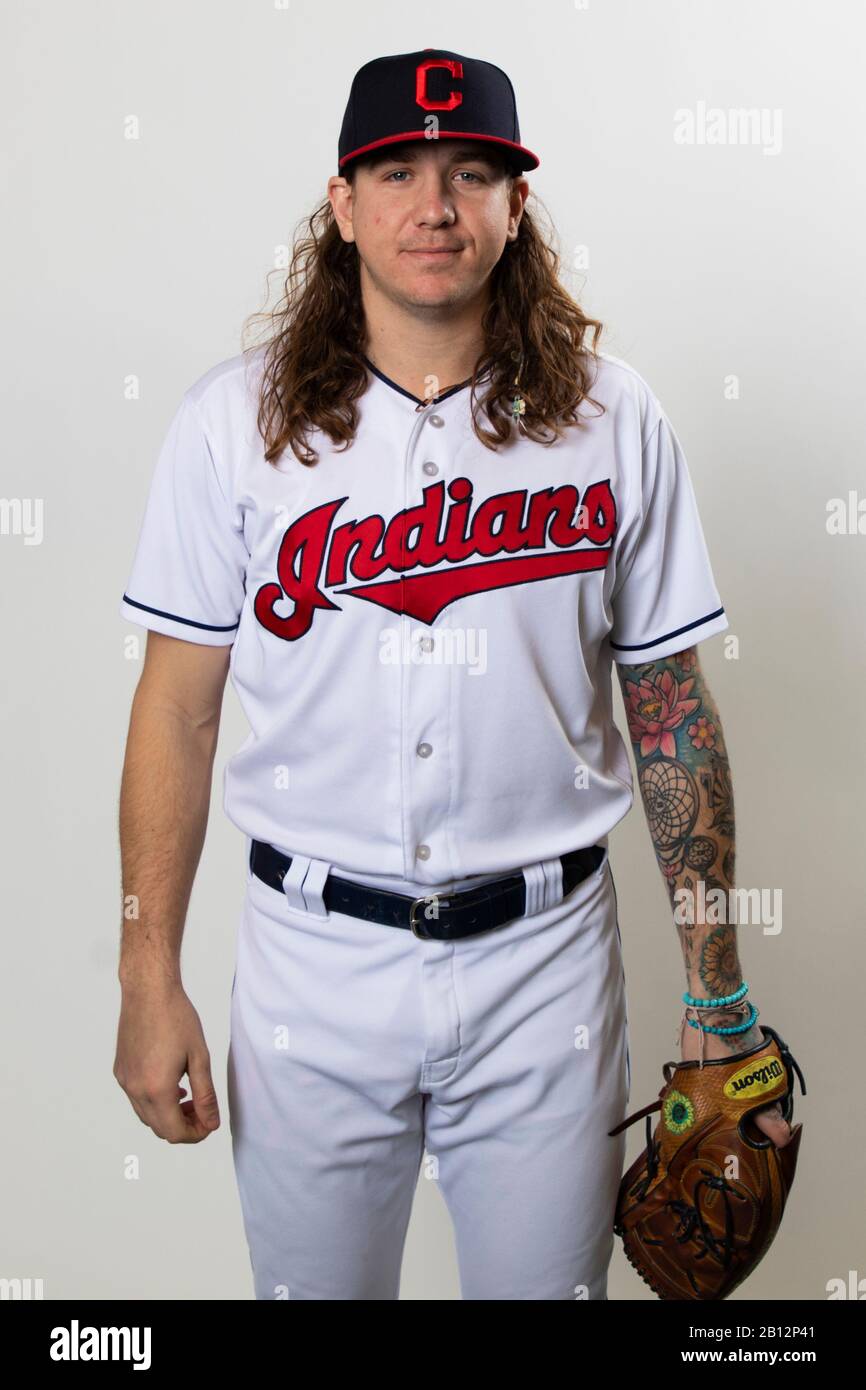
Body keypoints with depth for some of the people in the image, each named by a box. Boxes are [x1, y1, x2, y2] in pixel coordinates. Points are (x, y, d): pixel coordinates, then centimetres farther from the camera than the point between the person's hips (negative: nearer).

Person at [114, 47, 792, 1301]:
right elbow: (177, 709, -1)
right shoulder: (235, 421, -3)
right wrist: (149, 978, -3)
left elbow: (671, 706, 2)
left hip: (545, 959, 1)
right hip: (315, 959, 0)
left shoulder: (612, 418, -1)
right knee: (310, 1281, 17)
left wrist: (717, 988, 3)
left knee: (548, 1278, 16)